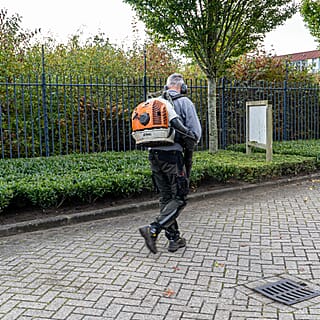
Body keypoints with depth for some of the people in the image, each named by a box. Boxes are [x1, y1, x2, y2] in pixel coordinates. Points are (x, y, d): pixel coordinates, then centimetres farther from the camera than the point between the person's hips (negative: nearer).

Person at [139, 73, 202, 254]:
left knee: (166, 198, 13)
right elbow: (196, 132, -5)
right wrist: (188, 149, 12)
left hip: (154, 154, 6)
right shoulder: (184, 102, -2)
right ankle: (153, 230, -13)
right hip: (173, 155, -6)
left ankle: (174, 239, 18)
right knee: (179, 199, 1)